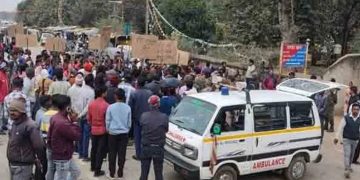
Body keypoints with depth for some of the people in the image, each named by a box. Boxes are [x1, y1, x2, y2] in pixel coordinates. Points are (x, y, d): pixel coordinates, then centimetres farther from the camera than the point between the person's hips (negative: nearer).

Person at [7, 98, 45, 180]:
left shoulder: (29, 126, -22)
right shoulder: (15, 124, 8)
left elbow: (38, 145, -23)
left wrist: (38, 158, -8)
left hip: (23, 166, -9)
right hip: (12, 164, 9)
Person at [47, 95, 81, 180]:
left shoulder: (55, 118, 3)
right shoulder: (62, 123, -31)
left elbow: (49, 136, 11)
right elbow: (77, 136, -23)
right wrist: (74, 122, -14)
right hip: (62, 157, -10)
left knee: (76, 172, 23)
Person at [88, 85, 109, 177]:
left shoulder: (91, 104, -4)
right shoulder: (106, 105, -21)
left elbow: (89, 118, 5)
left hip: (94, 130, 6)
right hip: (103, 130, -5)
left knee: (94, 148, 21)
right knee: (100, 150, 3)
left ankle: (93, 167, 36)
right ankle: (97, 171, 8)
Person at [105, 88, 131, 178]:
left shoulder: (111, 107, -9)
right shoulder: (128, 108, -5)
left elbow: (107, 121, -3)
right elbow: (129, 122, 2)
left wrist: (108, 130, 14)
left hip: (113, 133, -1)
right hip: (124, 133, 1)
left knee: (112, 153, 10)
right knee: (122, 153, 8)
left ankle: (112, 172, 16)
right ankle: (120, 172, 14)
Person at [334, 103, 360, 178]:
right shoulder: (346, 118, -12)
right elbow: (340, 128, -11)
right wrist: (337, 137, -14)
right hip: (346, 139, -4)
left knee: (351, 155, 18)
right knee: (347, 154, -9)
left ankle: (349, 166, 37)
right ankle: (347, 170, -8)